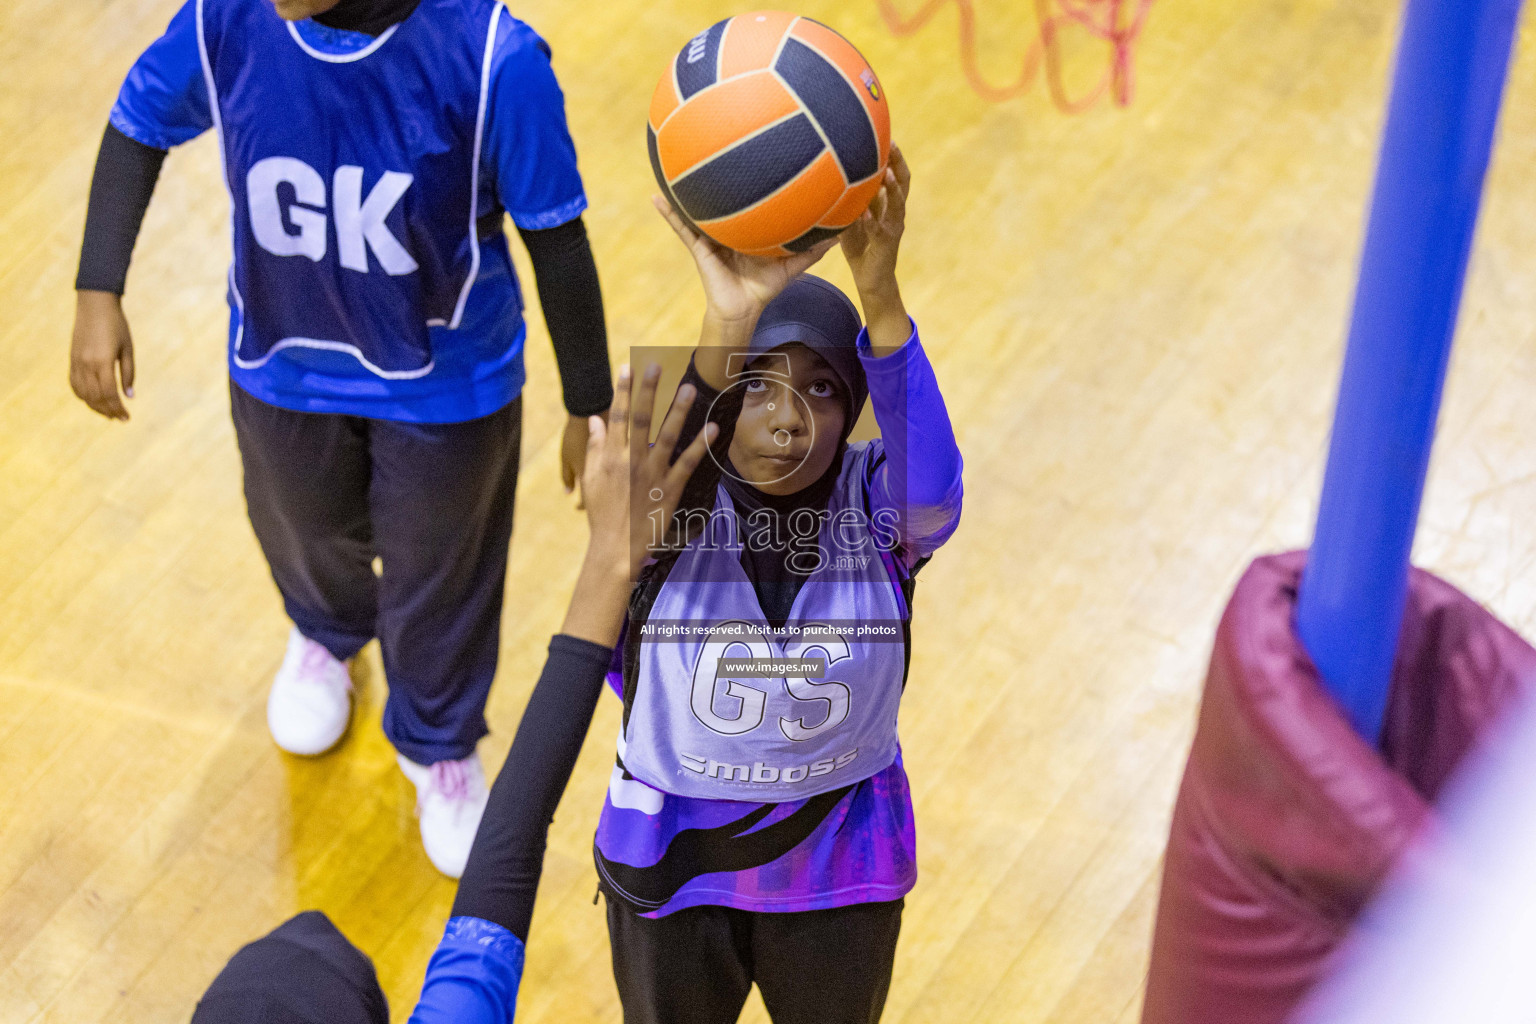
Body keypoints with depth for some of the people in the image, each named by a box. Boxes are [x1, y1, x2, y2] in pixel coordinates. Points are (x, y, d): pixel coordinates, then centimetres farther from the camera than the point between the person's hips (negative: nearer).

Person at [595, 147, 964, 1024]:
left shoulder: (877, 504, -19)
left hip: (840, 866, 1)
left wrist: (879, 295, -58)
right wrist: (727, 325, -64)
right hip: (671, 861, 0)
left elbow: (932, 485, -43)